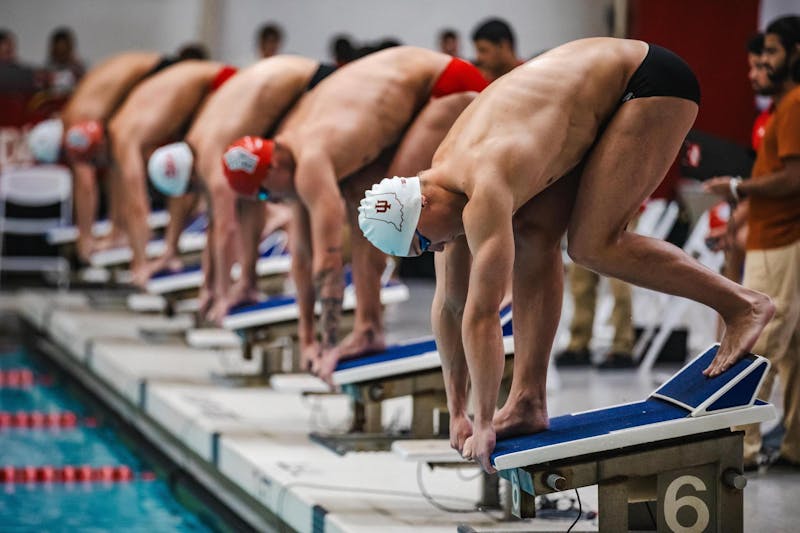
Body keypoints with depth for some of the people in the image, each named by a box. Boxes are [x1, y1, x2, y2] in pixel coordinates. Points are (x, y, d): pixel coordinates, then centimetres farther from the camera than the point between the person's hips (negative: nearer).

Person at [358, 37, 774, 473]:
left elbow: (481, 313, -27)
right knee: (534, 237, 0)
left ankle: (740, 304, -6)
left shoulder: (484, 194, -29)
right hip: (607, 97, 9)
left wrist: (483, 425, -21)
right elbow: (450, 303, 5)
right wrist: (457, 413, 8)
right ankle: (528, 402, 1)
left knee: (593, 246, -16)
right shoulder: (445, 180, -1)